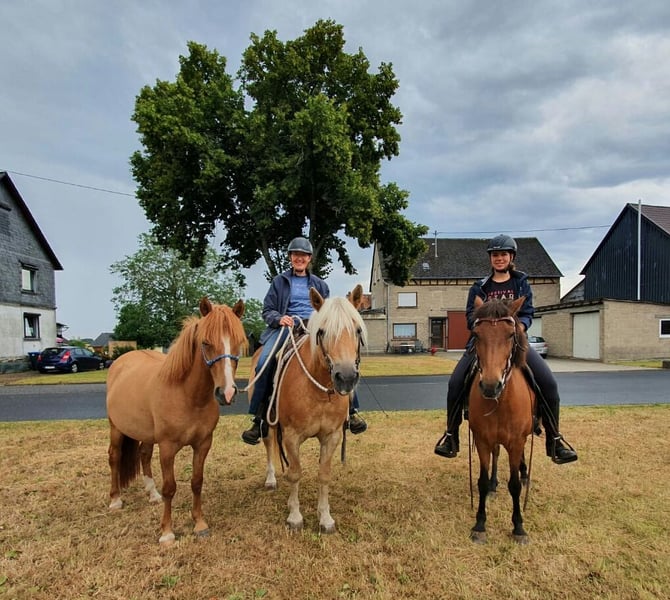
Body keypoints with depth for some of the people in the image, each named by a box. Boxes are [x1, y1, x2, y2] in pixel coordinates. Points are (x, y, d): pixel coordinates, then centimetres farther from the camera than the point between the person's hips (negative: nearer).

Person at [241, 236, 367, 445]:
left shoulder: (319, 284, 22)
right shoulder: (279, 281, 16)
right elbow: (267, 311, 12)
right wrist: (279, 318, -10)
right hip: (286, 326, -1)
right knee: (264, 362, -28)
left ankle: (351, 411, -14)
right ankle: (259, 419, -17)